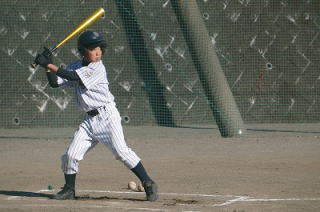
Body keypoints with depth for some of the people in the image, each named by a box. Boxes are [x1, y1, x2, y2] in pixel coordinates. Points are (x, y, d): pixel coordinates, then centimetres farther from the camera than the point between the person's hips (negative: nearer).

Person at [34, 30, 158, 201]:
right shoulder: (75, 67, 9)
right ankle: (69, 189, 18)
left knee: (121, 151, -15)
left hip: (107, 115, -6)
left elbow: (74, 77, -22)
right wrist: (48, 66, -7)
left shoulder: (98, 68, -12)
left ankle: (148, 184, -10)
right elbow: (55, 83, 8)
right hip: (90, 119, 6)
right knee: (71, 154, 0)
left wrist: (50, 65, -22)